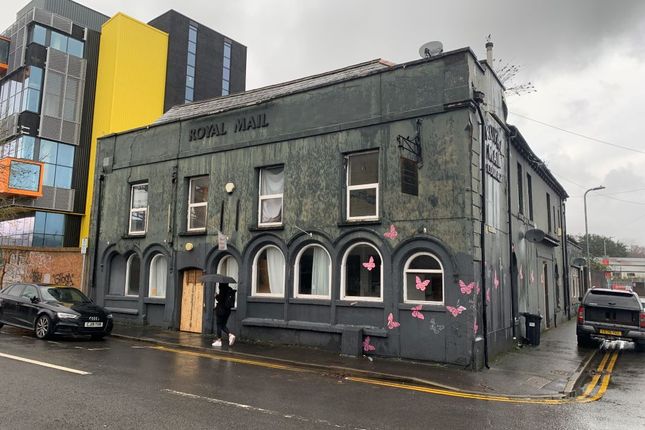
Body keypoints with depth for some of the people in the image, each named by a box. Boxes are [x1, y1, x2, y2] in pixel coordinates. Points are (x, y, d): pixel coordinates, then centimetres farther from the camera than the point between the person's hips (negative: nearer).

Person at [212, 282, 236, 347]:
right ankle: (230, 335, -3)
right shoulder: (230, 290, 6)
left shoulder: (222, 291, -17)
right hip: (227, 310, 7)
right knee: (223, 325, 16)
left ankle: (219, 340, 7)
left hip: (221, 310, -7)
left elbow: (220, 299, -21)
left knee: (219, 325, 4)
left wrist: (216, 297, 0)